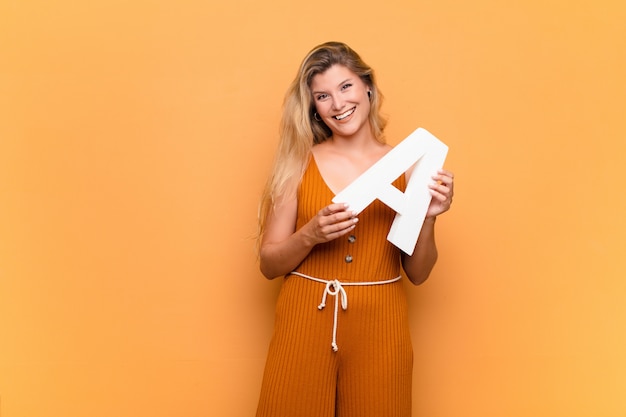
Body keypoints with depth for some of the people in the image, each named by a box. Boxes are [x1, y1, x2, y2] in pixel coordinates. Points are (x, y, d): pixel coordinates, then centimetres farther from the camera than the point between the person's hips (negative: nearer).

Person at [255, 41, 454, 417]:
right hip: (304, 325, 0)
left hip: (379, 328, 0)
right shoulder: (300, 163, -1)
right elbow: (268, 264, 0)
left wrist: (428, 217, -12)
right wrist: (310, 235, -17)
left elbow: (418, 274, 3)